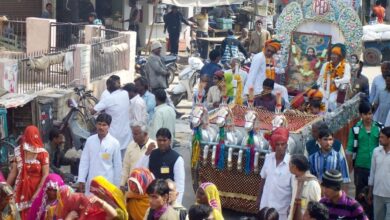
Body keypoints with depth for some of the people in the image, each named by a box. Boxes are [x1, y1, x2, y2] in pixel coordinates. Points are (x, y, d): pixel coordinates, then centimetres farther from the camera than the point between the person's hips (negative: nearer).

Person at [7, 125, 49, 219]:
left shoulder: (43, 153, -7)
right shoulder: (19, 152, 4)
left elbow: (45, 175, -10)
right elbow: (13, 172, 6)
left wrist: (37, 193, -18)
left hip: (37, 189, -3)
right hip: (22, 190, 3)